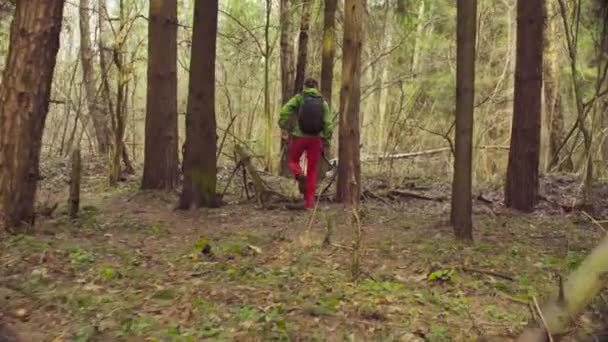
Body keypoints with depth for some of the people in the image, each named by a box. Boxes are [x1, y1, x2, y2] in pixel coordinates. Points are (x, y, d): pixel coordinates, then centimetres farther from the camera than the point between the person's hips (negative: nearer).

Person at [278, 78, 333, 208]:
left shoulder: (299, 98, -2)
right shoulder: (323, 102, 2)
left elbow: (285, 110, -16)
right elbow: (328, 123, -5)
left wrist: (283, 126, -5)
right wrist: (327, 140, 6)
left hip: (299, 136, -1)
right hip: (316, 138, 2)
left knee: (293, 161, 21)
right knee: (312, 170, 10)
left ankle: (300, 175, -11)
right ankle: (309, 200, 5)